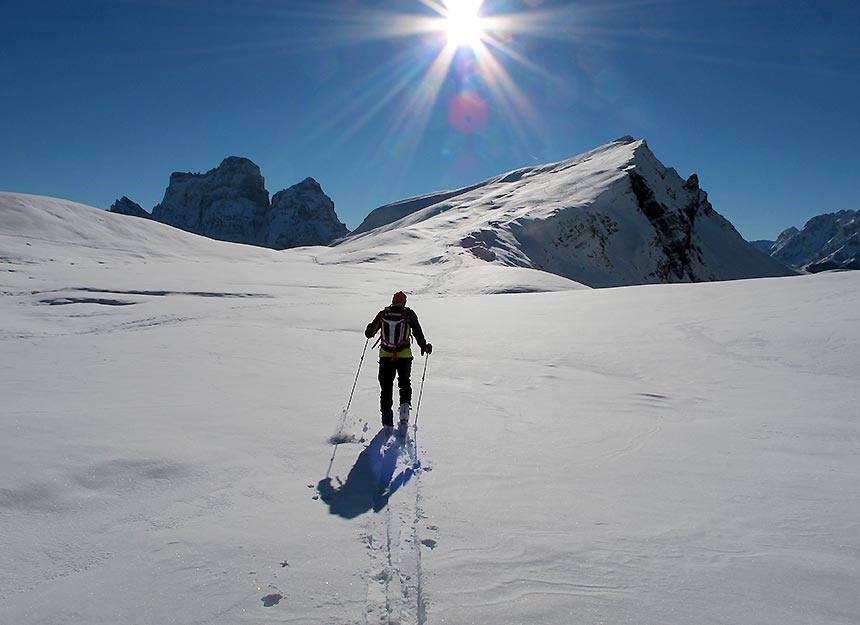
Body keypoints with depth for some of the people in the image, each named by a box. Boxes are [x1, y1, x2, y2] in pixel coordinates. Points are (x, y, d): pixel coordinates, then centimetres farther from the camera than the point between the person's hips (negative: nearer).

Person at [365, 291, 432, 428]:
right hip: (404, 356, -1)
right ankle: (405, 404, -3)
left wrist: (368, 329, 32)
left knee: (386, 386, 13)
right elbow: (418, 333, -2)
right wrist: (424, 346, 13)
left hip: (385, 356, 1)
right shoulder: (409, 314, -3)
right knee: (404, 383, 21)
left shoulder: (383, 314, 1)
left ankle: (387, 420, 9)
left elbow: (369, 333, 9)